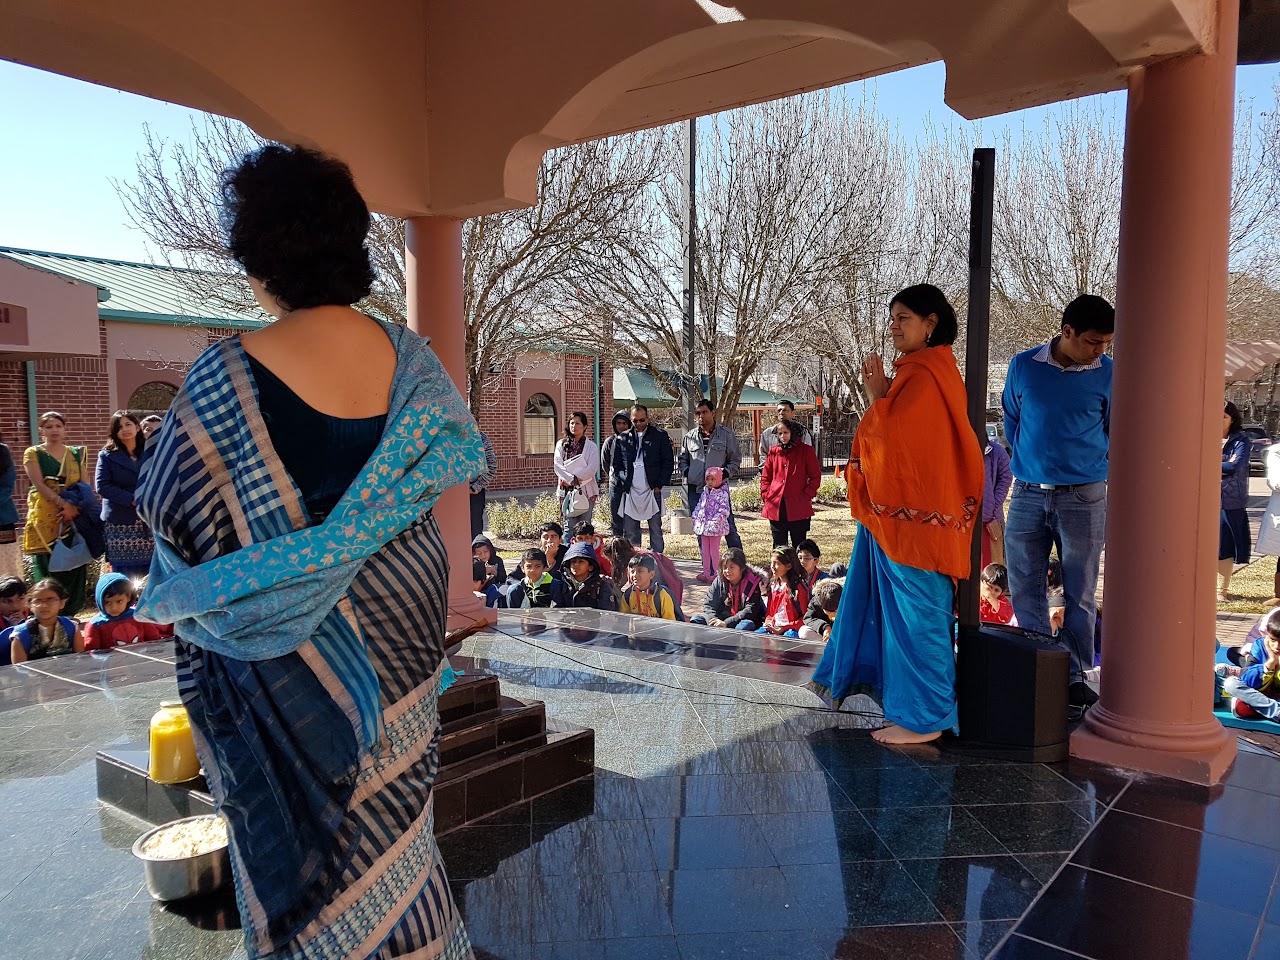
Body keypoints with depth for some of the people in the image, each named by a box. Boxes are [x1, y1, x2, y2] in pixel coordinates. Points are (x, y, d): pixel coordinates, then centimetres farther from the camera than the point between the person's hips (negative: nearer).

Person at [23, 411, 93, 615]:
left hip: (74, 519, 3)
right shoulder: (33, 454, 6)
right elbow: (39, 485, -7)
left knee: (74, 569, -1)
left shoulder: (78, 454, 14)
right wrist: (64, 503, -19)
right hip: (44, 520, -3)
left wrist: (75, 507, -12)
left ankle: (70, 615, 7)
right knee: (48, 571, -5)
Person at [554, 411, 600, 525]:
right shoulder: (561, 444, 10)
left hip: (586, 490, -1)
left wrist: (576, 478, -13)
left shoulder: (591, 446, 5)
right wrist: (571, 479, -15)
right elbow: (557, 466, -1)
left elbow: (592, 469, -6)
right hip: (566, 491, 1)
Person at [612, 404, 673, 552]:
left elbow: (668, 462, 2)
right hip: (630, 491, 2)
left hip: (653, 490, -2)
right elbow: (616, 465, 13)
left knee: (656, 529, 5)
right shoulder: (623, 439, 10)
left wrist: (659, 485, -5)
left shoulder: (660, 436, 3)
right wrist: (621, 484, 0)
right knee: (629, 532, 3)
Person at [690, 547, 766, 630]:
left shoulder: (752, 583, -10)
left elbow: (750, 611, -18)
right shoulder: (719, 581, 4)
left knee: (746, 625, -39)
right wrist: (713, 619, -21)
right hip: (722, 619, 5)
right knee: (696, 619, -12)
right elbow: (708, 603, 2)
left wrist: (727, 623, -25)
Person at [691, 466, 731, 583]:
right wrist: (696, 518, 10)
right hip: (704, 527, 7)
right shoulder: (705, 492, 12)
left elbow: (723, 510, -16)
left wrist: (716, 521, -23)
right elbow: (699, 506, 19)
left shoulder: (722, 493, -10)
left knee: (714, 551, -1)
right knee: (705, 551, 12)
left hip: (715, 527, -7)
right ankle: (706, 572, 21)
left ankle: (716, 573, 8)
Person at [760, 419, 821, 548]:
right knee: (779, 547, 8)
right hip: (775, 507, 3)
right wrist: (766, 496, 3)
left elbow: (816, 477, 1)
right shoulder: (773, 451, 10)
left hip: (798, 508, -3)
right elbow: (765, 477, 16)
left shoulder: (806, 451, 1)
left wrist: (806, 497, -8)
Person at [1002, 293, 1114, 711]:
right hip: (1028, 493, 1)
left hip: (1084, 497, -1)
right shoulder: (1023, 367, 0)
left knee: (1079, 594, 5)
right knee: (1025, 591, 5)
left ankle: (1074, 676, 16)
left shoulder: (1108, 374, -2)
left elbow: (1115, 434, 11)